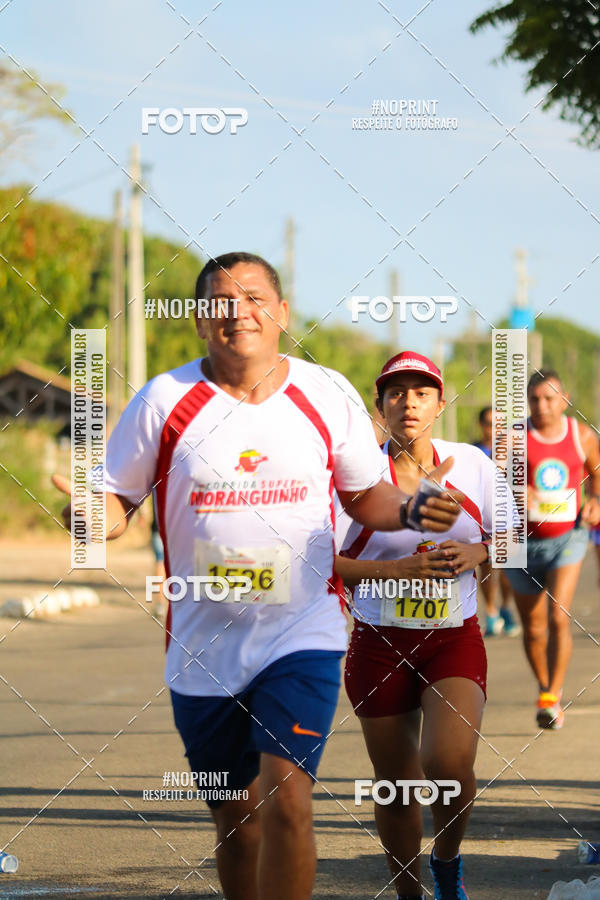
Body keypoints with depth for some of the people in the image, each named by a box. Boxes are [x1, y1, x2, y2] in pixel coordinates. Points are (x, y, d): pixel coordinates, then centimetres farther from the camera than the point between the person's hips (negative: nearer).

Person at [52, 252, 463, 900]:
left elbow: (367, 496, 12)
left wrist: (412, 509, -10)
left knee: (286, 801, -19)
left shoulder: (328, 396, -1)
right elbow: (117, 502, 3)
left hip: (303, 632, -1)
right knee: (236, 818, 12)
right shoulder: (163, 402, -3)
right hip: (202, 646, 2)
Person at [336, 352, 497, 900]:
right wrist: (398, 569, -18)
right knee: (396, 786, 6)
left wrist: (476, 554, -10)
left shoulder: (473, 464, 2)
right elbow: (323, 561, -7)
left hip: (455, 638, 0)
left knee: (450, 764, -21)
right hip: (380, 644, 0)